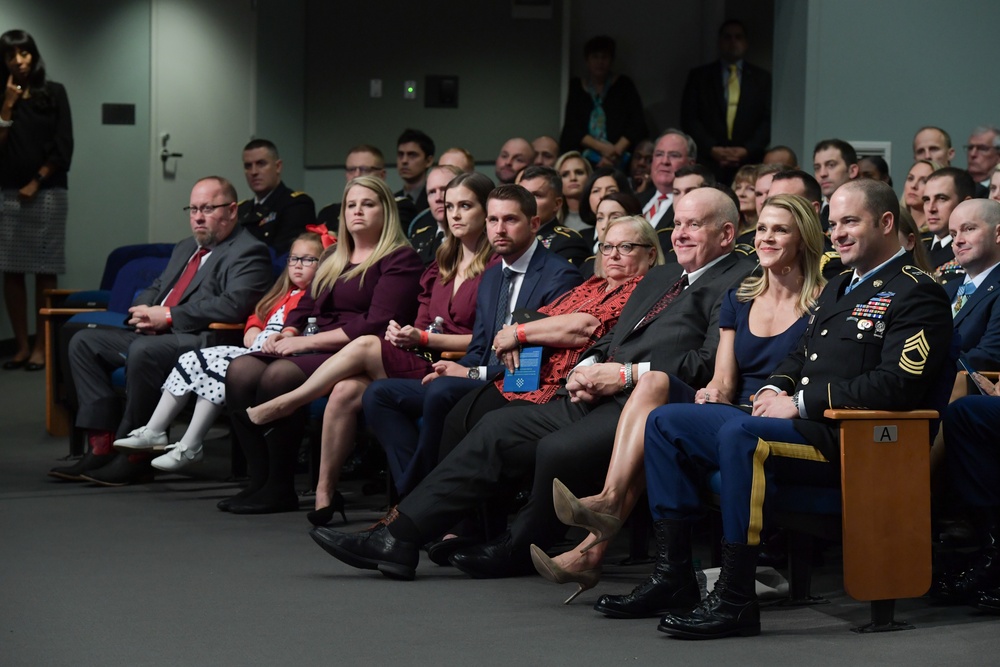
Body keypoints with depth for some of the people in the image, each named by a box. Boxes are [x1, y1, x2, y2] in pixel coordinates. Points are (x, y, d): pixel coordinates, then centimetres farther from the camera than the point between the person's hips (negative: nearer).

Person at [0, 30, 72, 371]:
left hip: (47, 192, -2)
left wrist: (36, 182, -4)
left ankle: (41, 346, 0)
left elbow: (63, 146, -1)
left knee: (44, 272, -3)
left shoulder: (54, 93, 3)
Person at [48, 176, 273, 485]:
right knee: (84, 342, -1)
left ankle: (134, 456, -25)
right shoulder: (185, 249, 26)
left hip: (200, 341, -10)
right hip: (152, 335, 10)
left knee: (143, 351, -36)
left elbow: (234, 305, -20)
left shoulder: (248, 252, -5)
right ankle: (101, 445, -11)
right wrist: (144, 311, 2)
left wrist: (168, 317, -18)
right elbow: (155, 289, 30)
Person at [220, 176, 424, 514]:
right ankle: (259, 480, -21)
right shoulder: (333, 261, 25)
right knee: (240, 370, -18)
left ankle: (280, 488, -24)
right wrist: (288, 333, 0)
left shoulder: (400, 260, -1)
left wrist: (309, 341, -15)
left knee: (278, 375, -32)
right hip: (313, 350, 8)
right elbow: (305, 307, 25)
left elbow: (377, 325, -12)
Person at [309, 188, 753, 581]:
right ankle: (399, 538, -3)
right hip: (598, 400, 9)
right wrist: (586, 369, 4)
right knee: (497, 428, -1)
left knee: (558, 450, -30)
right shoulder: (661, 278, 27)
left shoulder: (737, 283, -3)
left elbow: (711, 363, -16)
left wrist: (626, 374, -17)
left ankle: (518, 551, -3)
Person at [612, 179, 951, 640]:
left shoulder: (916, 295, -5)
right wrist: (775, 389, 6)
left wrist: (801, 404, -16)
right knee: (664, 423, 4)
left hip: (846, 438, -10)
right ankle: (673, 579, -2)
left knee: (740, 434, -36)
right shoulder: (838, 288, 25)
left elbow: (896, 385, -18)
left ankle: (735, 600, -34)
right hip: (801, 424, 10)